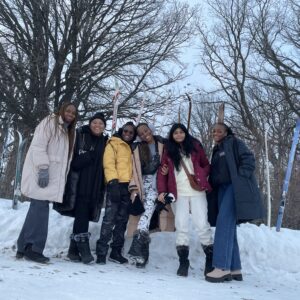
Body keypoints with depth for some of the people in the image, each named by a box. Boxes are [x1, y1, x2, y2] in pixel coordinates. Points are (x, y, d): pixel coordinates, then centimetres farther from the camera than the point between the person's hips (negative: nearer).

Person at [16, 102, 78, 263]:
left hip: (53, 176, 8)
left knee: (38, 207, 4)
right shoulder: (50, 122, -1)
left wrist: (63, 179, 13)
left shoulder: (68, 132, 23)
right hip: (41, 173, -8)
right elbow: (38, 146, -13)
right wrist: (43, 168, -21)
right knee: (40, 207, -14)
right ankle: (33, 248, -12)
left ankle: (24, 247, 7)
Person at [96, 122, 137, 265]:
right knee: (110, 218, -12)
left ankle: (116, 251, 15)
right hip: (116, 185, -6)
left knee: (122, 220, 8)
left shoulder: (132, 148, 23)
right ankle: (101, 252, -9)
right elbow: (108, 163, -8)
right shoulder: (113, 144, 5)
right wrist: (113, 182, -20)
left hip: (127, 186, 6)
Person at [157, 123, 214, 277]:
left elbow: (206, 165, 14)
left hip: (197, 191, -1)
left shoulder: (195, 146, 11)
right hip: (178, 193, 1)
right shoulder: (168, 150, 12)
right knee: (181, 226, -7)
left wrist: (202, 176, -6)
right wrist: (162, 191, -7)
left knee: (202, 224, -6)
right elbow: (162, 171, 5)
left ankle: (210, 260, 8)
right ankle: (183, 262, -1)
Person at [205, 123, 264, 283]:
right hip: (222, 189, 8)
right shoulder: (216, 150, 24)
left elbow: (249, 159, -9)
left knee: (224, 223, -18)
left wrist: (239, 178, -17)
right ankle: (234, 269, 5)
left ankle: (222, 267, -20)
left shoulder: (234, 142, 2)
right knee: (228, 227, 3)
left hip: (234, 187, -8)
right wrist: (211, 187, 8)